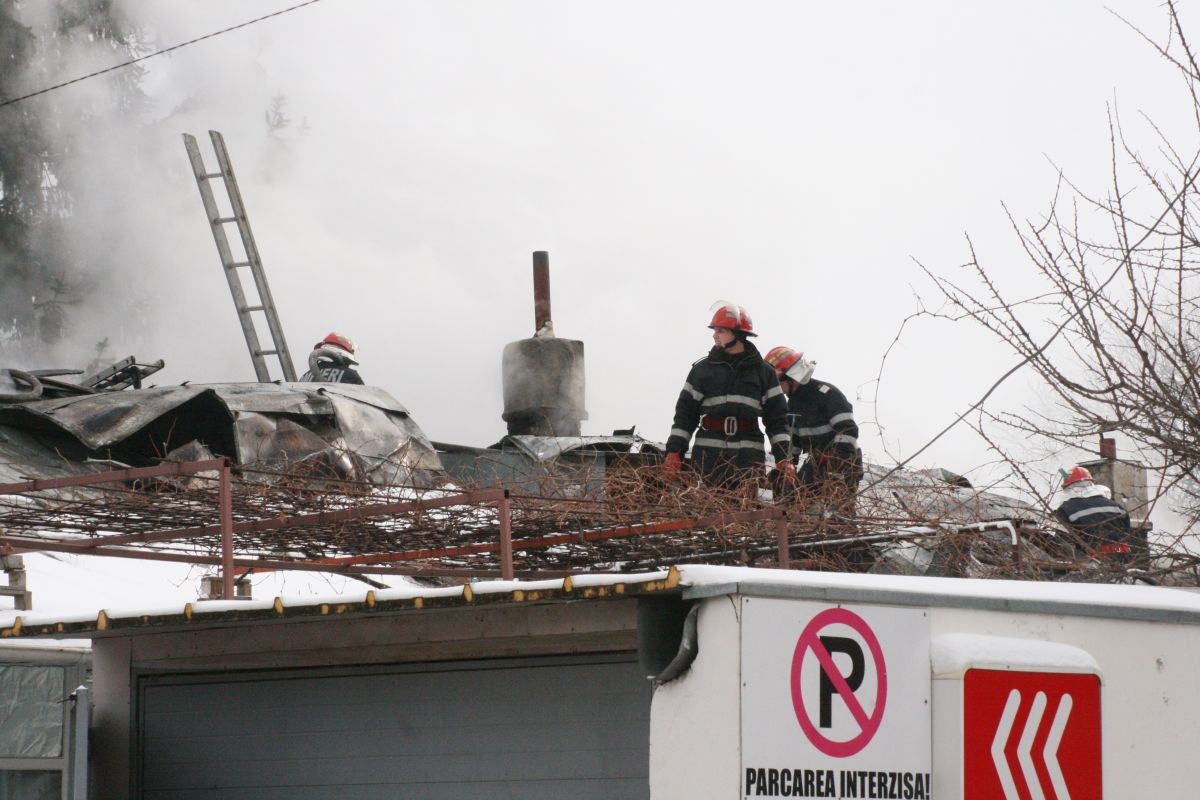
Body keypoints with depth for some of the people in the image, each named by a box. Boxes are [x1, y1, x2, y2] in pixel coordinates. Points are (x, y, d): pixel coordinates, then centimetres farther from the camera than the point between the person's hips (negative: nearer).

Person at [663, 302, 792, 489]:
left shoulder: (763, 372, 9)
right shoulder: (702, 369, 10)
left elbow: (777, 416, 8)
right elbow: (685, 412, 9)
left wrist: (783, 459, 1)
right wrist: (674, 451, 0)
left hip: (749, 455, 0)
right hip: (709, 453, 1)